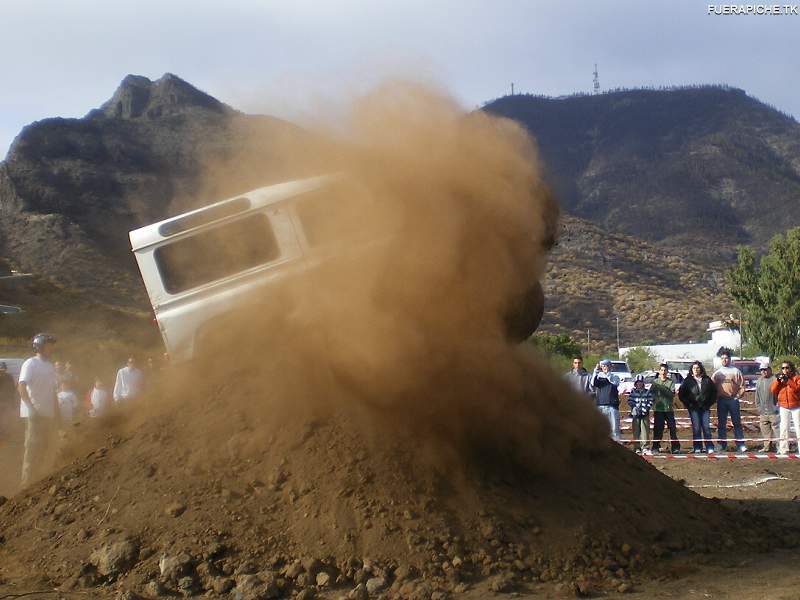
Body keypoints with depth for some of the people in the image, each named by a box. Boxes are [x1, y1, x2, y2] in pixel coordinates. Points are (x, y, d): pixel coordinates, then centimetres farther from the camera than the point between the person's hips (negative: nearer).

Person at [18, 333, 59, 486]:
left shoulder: (49, 366, 15)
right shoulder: (31, 364, -9)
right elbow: (21, 387, -20)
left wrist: (56, 413, 15)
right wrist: (32, 407, -26)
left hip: (49, 414, 8)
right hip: (34, 414, -8)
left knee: (46, 448, 11)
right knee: (33, 448, -7)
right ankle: (28, 482, -3)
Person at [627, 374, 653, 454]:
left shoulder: (647, 392, 8)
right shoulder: (632, 392, 9)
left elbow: (650, 402, 5)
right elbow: (630, 401, 3)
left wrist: (645, 409, -10)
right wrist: (634, 407, -13)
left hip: (645, 414, -1)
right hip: (635, 414, 1)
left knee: (645, 431, -7)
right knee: (636, 431, 3)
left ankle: (645, 448, -7)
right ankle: (637, 448, 8)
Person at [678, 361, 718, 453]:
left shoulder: (707, 380, 7)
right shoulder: (688, 381, 2)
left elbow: (714, 391, 17)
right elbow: (681, 394, 4)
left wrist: (710, 402, 9)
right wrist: (688, 404, -2)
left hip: (705, 407, 1)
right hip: (694, 408, -1)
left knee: (706, 427, -2)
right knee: (696, 428, -4)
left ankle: (710, 448, 1)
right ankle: (697, 448, 1)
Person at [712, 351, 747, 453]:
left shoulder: (736, 371, 3)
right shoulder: (717, 373, 10)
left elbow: (742, 386, 2)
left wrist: (738, 396, -5)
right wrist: (716, 397, 1)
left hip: (733, 400, -2)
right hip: (721, 401, 2)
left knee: (737, 423, -1)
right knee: (721, 424, 4)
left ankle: (740, 445, 0)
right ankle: (722, 445, 9)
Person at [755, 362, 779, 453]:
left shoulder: (774, 379, -8)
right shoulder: (760, 381, 15)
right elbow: (757, 396, 20)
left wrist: (778, 406, -12)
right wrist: (758, 407, 13)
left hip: (773, 410, -7)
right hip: (763, 411, 7)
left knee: (776, 428, -7)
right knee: (765, 429, 9)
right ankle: (767, 446, 16)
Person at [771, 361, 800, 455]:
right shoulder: (779, 378, 10)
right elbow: (773, 390, 1)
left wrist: (788, 381, -23)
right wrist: (778, 380, -12)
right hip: (784, 407, 3)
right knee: (784, 428, 1)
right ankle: (784, 450, 4)